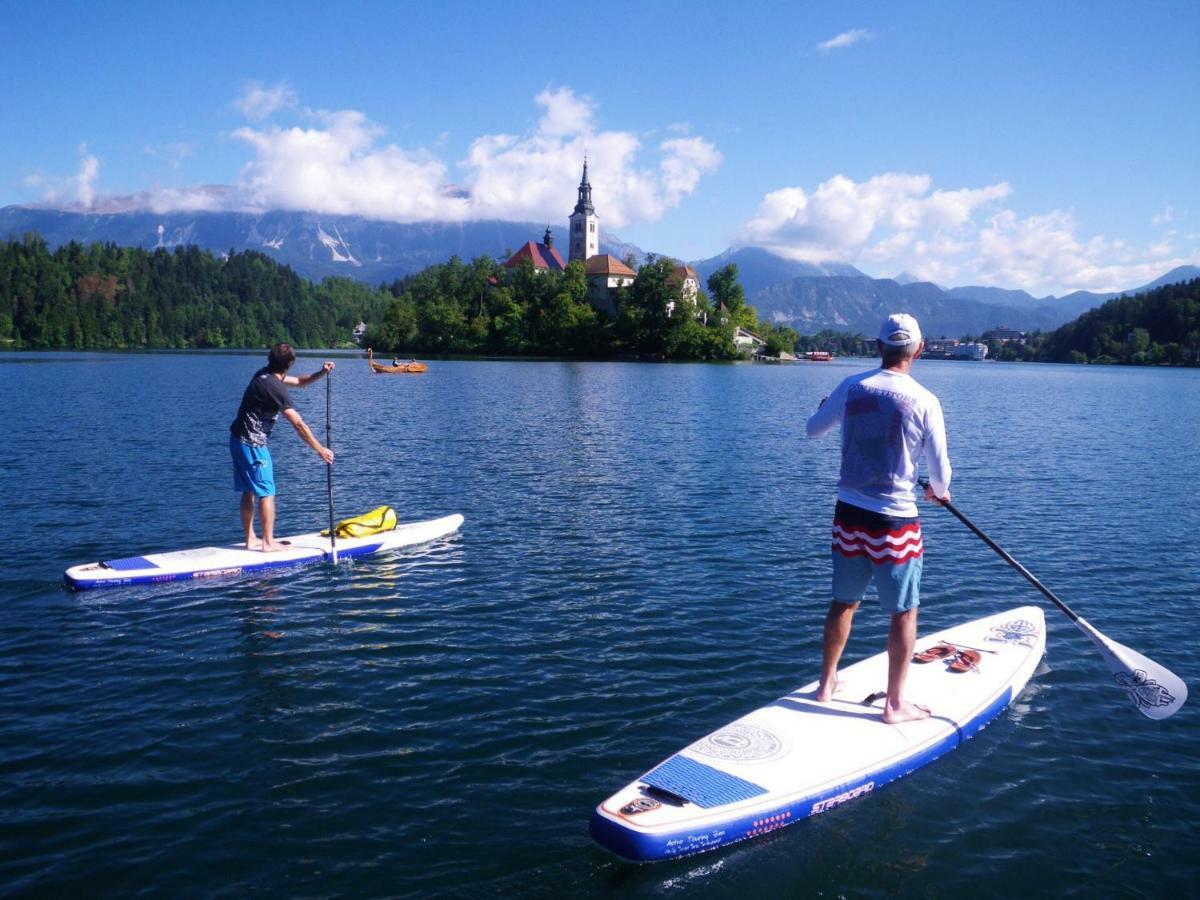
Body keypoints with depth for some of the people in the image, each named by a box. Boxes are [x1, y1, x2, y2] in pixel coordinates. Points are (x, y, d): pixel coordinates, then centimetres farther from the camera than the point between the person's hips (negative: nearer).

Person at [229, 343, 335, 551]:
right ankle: (268, 542, 0)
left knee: (249, 492, 13)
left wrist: (321, 373, 4)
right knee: (266, 493, -3)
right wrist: (320, 450, -15)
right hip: (252, 443, -9)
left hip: (238, 439, 9)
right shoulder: (275, 388, -19)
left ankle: (250, 539, 19)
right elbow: (299, 425, -20)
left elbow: (299, 382, 21)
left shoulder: (264, 374, 9)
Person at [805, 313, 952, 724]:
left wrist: (828, 406, 35)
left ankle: (826, 684, 31)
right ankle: (895, 704, 17)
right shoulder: (924, 401, -11)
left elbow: (813, 429, 14)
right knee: (904, 612, 9)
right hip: (896, 521, -4)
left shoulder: (851, 387, -3)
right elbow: (940, 471, -5)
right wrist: (938, 491, 18)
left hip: (849, 515, 4)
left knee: (844, 602, 19)